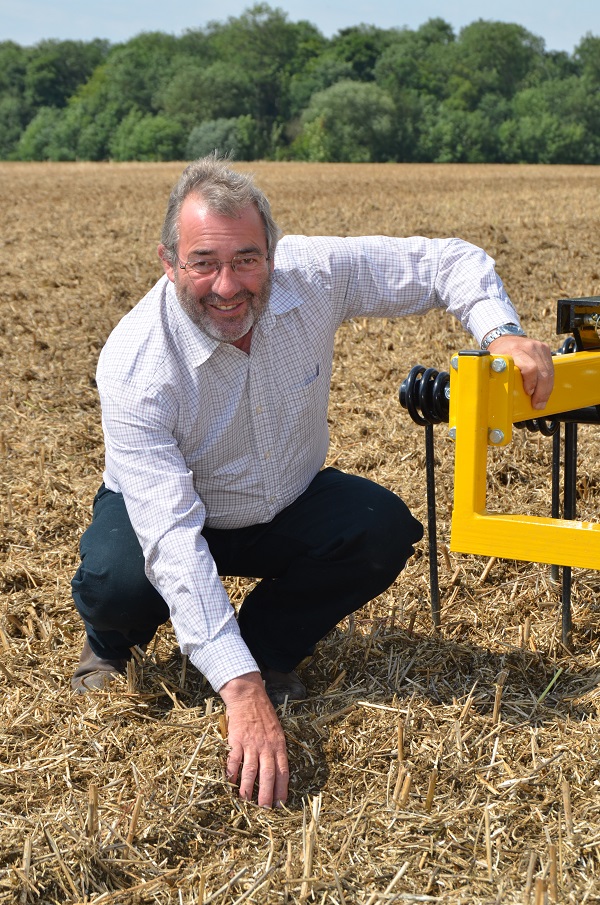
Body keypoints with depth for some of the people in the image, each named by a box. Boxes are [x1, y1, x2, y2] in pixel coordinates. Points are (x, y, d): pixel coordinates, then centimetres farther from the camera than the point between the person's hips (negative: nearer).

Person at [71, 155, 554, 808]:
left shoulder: (313, 275, -25)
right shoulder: (134, 367, -35)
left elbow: (447, 261, -11)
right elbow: (170, 538, -42)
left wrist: (501, 332, -33)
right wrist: (241, 692, -51)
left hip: (283, 508, 4)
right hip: (168, 510, -3)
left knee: (384, 529, -24)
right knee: (118, 581, -35)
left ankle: (267, 643, 3)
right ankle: (110, 643, 5)